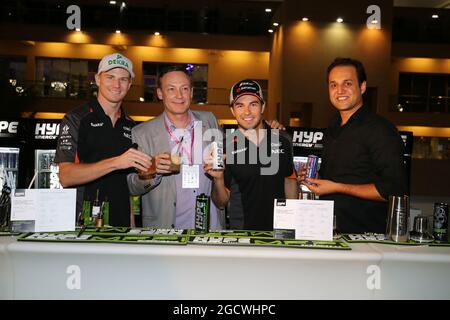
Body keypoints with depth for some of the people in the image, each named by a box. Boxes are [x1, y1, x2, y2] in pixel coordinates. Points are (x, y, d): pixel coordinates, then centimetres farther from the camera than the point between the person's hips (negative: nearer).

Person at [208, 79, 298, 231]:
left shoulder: (282, 141, 3)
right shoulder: (226, 147, -7)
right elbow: (221, 203, -3)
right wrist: (218, 179, -21)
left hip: (279, 226, 3)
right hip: (242, 229, -3)